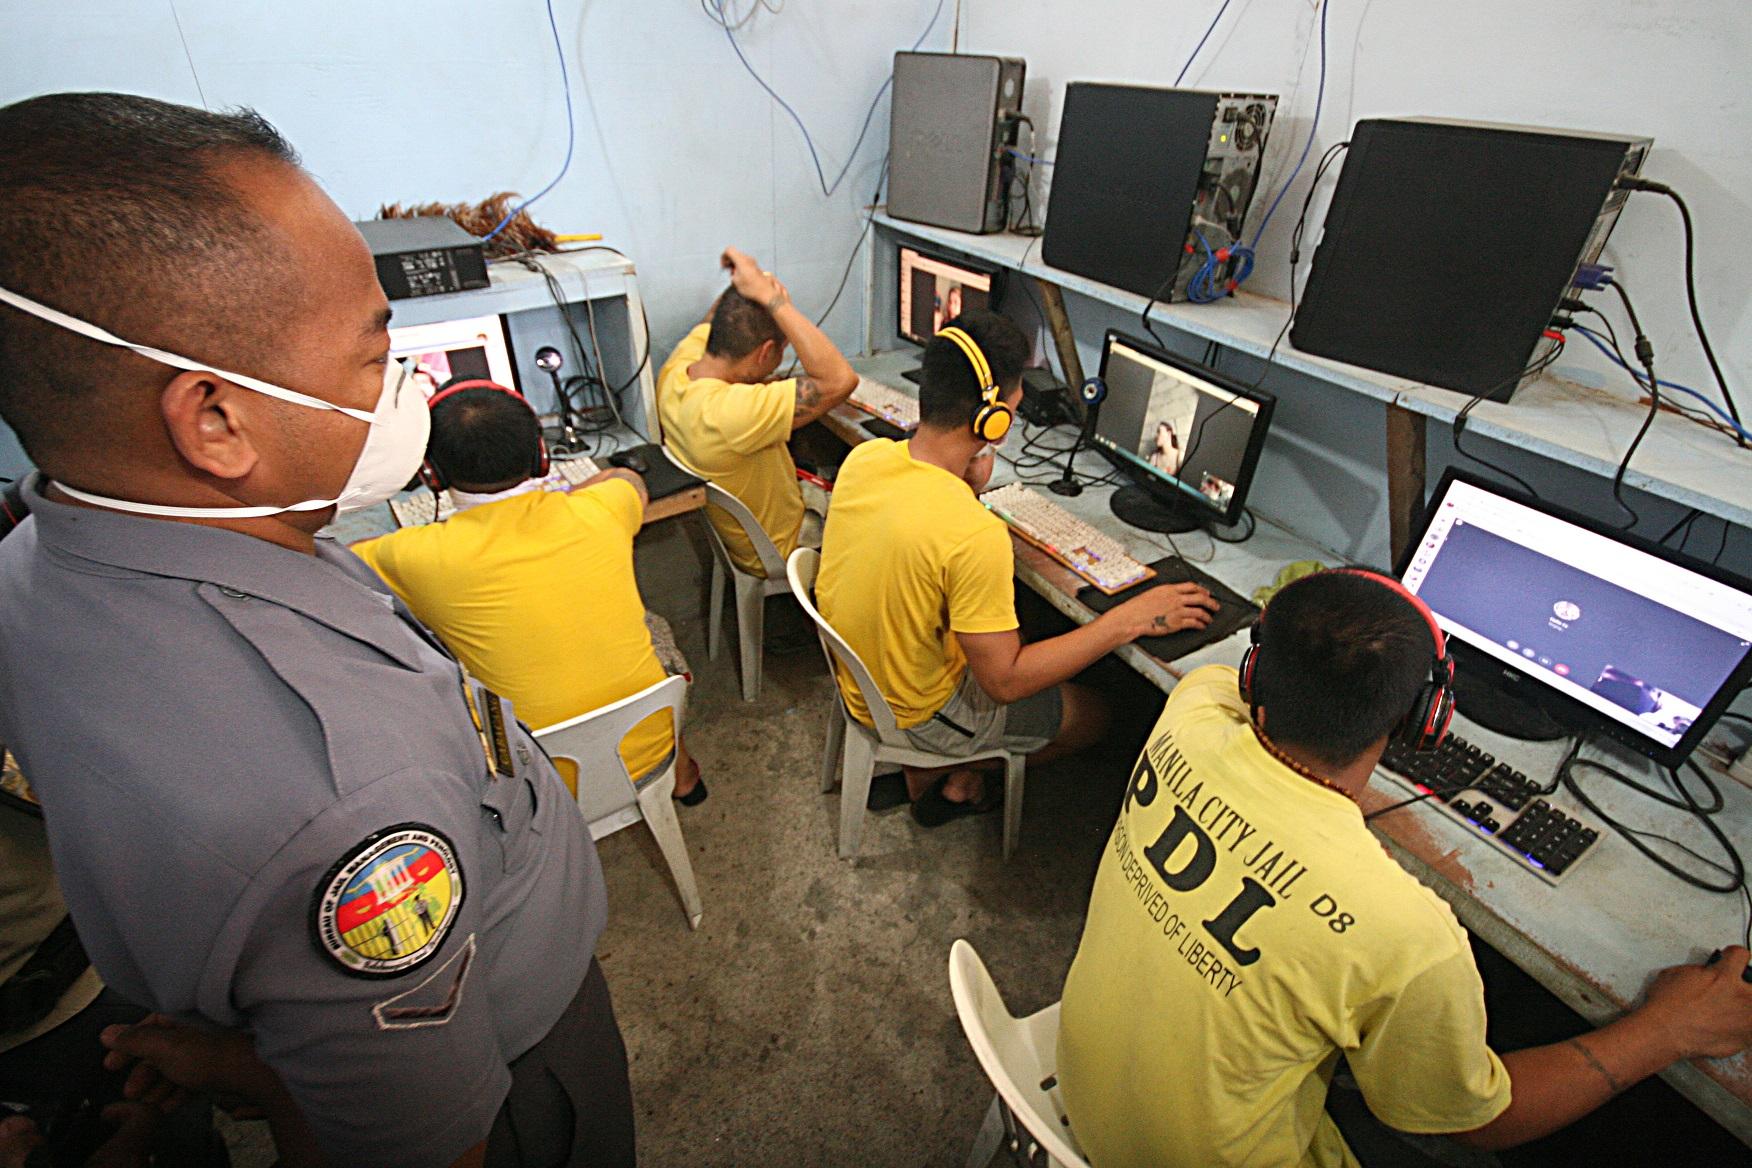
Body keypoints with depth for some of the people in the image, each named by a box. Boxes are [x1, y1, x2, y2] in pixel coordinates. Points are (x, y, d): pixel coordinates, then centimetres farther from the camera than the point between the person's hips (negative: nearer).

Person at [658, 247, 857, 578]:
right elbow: (839, 381, -42)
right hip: (773, 557, -7)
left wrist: (748, 282, -18)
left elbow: (715, 319, 4)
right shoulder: (732, 412, -41)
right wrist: (770, 295, -38)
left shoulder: (677, 368, -17)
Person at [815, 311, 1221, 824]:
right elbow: (1004, 682, -27)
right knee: (1092, 715, 13)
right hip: (915, 713, -6)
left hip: (851, 674, 7)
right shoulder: (976, 537, -37)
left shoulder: (864, 457, -14)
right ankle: (958, 783, 24)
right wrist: (1129, 620, -22)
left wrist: (965, 489, -11)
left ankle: (922, 770, 29)